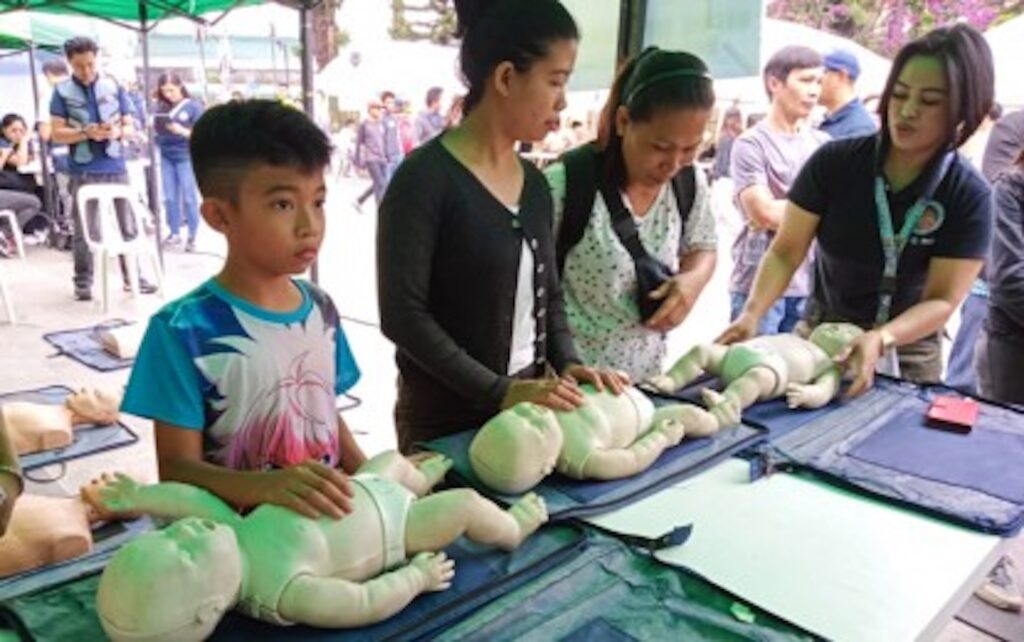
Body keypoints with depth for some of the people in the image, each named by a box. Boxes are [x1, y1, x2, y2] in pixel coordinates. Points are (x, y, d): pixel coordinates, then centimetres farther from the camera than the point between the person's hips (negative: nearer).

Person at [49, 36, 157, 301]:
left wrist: (117, 132, -14)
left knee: (128, 226, 6)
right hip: (83, 172, -2)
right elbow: (56, 133, -2)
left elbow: (129, 127, 8)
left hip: (116, 168, 2)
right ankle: (83, 282, 12)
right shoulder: (62, 91, 1)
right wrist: (86, 133, -18)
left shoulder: (114, 87, 6)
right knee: (83, 230, 4)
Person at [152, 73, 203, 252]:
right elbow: (156, 129, 9)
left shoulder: (193, 106, -5)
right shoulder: (161, 107, 5)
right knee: (170, 197, 8)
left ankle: (192, 236, 5)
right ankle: (173, 233, 17)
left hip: (185, 156, -4)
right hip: (166, 156, 4)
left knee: (188, 197, -2)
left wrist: (183, 131, -22)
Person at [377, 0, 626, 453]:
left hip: (527, 407, 7)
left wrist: (566, 362, -4)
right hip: (445, 416, -6)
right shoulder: (426, 178, -16)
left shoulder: (534, 183, 5)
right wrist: (498, 391, -22)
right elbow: (402, 314, -19)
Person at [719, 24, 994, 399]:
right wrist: (752, 314, -29)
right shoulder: (834, 162, -13)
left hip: (909, 350, 0)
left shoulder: (969, 195, -14)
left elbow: (942, 301, -16)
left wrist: (880, 340, -34)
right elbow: (786, 252, -12)